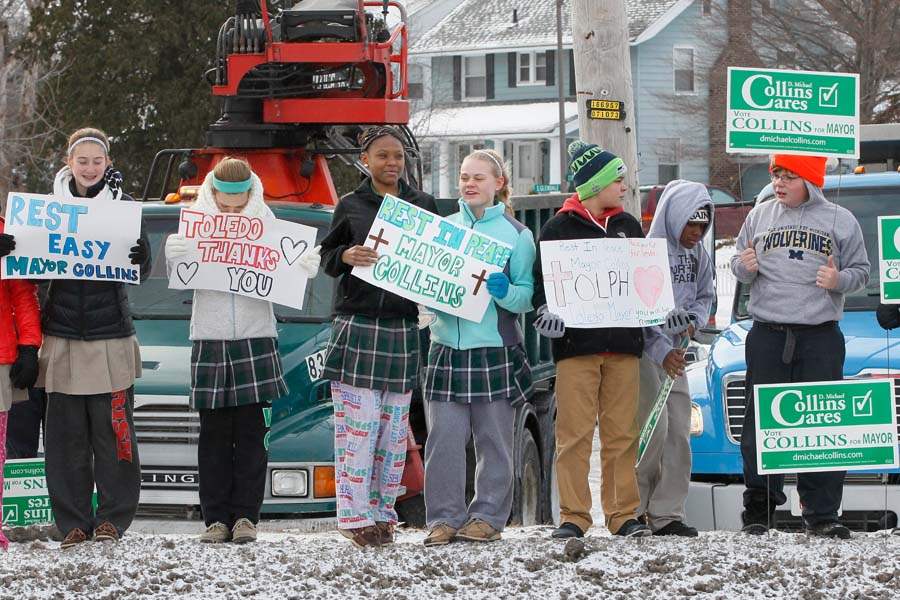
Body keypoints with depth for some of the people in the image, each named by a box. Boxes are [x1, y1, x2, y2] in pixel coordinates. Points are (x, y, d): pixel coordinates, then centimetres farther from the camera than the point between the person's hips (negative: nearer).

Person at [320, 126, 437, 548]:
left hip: (403, 329, 3)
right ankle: (354, 514, -7)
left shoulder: (423, 206, 11)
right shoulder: (350, 207, 6)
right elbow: (326, 256, 9)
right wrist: (346, 256, -13)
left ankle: (382, 512, 9)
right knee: (357, 422, -8)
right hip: (356, 325, -3)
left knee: (393, 425, 3)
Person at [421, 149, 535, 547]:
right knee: (443, 439, -3)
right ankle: (444, 518, 2)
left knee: (494, 440, 2)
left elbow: (527, 296, -1)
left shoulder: (517, 234, 4)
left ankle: (487, 517, 9)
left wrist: (504, 291, -20)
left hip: (496, 351, -2)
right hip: (446, 346, 2)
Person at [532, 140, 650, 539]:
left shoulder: (628, 226, 16)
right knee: (575, 434, -6)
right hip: (576, 343, -4)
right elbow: (539, 279, 1)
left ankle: (623, 514, 6)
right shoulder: (559, 228, 3)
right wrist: (547, 312, -16)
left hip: (623, 342, 4)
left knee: (622, 433, 2)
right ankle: (573, 516, -3)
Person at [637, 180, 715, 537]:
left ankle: (667, 514, 5)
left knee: (679, 432, 3)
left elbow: (705, 295, 19)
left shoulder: (698, 254, 9)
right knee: (654, 427, -13)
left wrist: (694, 320, -2)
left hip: (675, 352, 7)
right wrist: (662, 351, -18)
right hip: (645, 348, -7)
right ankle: (633, 506, -2)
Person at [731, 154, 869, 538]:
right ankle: (758, 510, 10)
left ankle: (821, 515, 0)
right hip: (767, 335, 2)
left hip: (820, 337, -2)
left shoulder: (839, 221, 5)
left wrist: (839, 280, -14)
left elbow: (861, 272, 7)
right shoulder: (759, 216, 11)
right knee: (761, 423, 2)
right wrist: (745, 268, -6)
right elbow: (738, 266, 17)